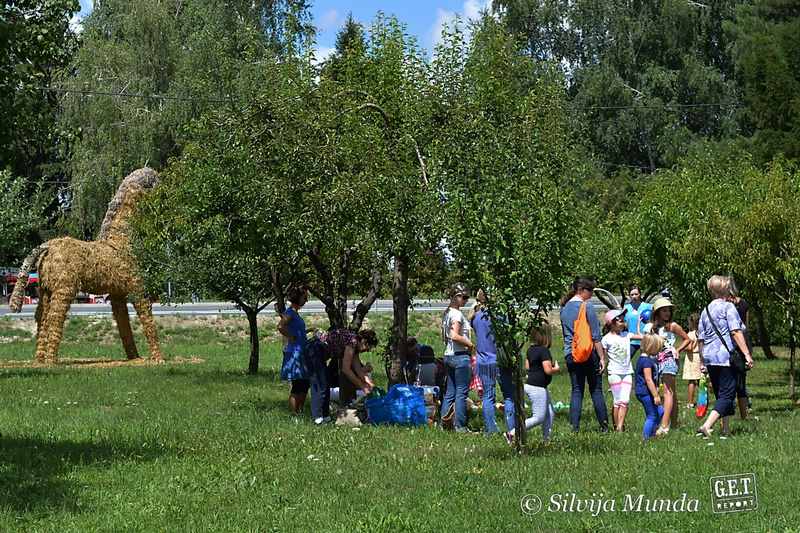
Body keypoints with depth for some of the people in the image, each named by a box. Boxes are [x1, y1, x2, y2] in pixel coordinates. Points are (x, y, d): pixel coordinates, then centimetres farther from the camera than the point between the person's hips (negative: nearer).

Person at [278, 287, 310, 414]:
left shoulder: (295, 312, 15)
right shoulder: (290, 312, -14)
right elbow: (280, 327, -29)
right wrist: (292, 338, -19)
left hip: (301, 352, 10)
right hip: (294, 352, -10)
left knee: (304, 384, 13)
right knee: (297, 386, -6)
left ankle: (300, 412, 18)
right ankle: (293, 414, -2)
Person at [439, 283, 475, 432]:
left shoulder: (447, 313, 14)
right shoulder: (457, 314, -13)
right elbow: (454, 336, -24)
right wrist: (470, 344, -12)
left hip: (448, 356, 9)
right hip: (460, 356, -9)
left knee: (450, 392, 11)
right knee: (462, 392, -4)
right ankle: (460, 426, -2)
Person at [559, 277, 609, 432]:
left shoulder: (564, 308, 10)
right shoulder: (587, 307, -9)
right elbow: (595, 336, -10)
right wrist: (602, 357, -8)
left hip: (570, 354, 5)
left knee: (576, 390, 7)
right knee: (596, 390, 3)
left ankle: (575, 426, 2)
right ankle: (604, 425, 6)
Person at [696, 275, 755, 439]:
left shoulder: (705, 310, 15)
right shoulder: (728, 307, -4)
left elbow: (700, 338, 18)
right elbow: (736, 332, -15)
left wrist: (702, 361, 25)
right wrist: (747, 354, -17)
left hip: (709, 358, 7)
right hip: (726, 356, -7)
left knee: (720, 394, 17)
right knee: (727, 394, -7)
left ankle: (726, 429, 19)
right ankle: (706, 426, -23)